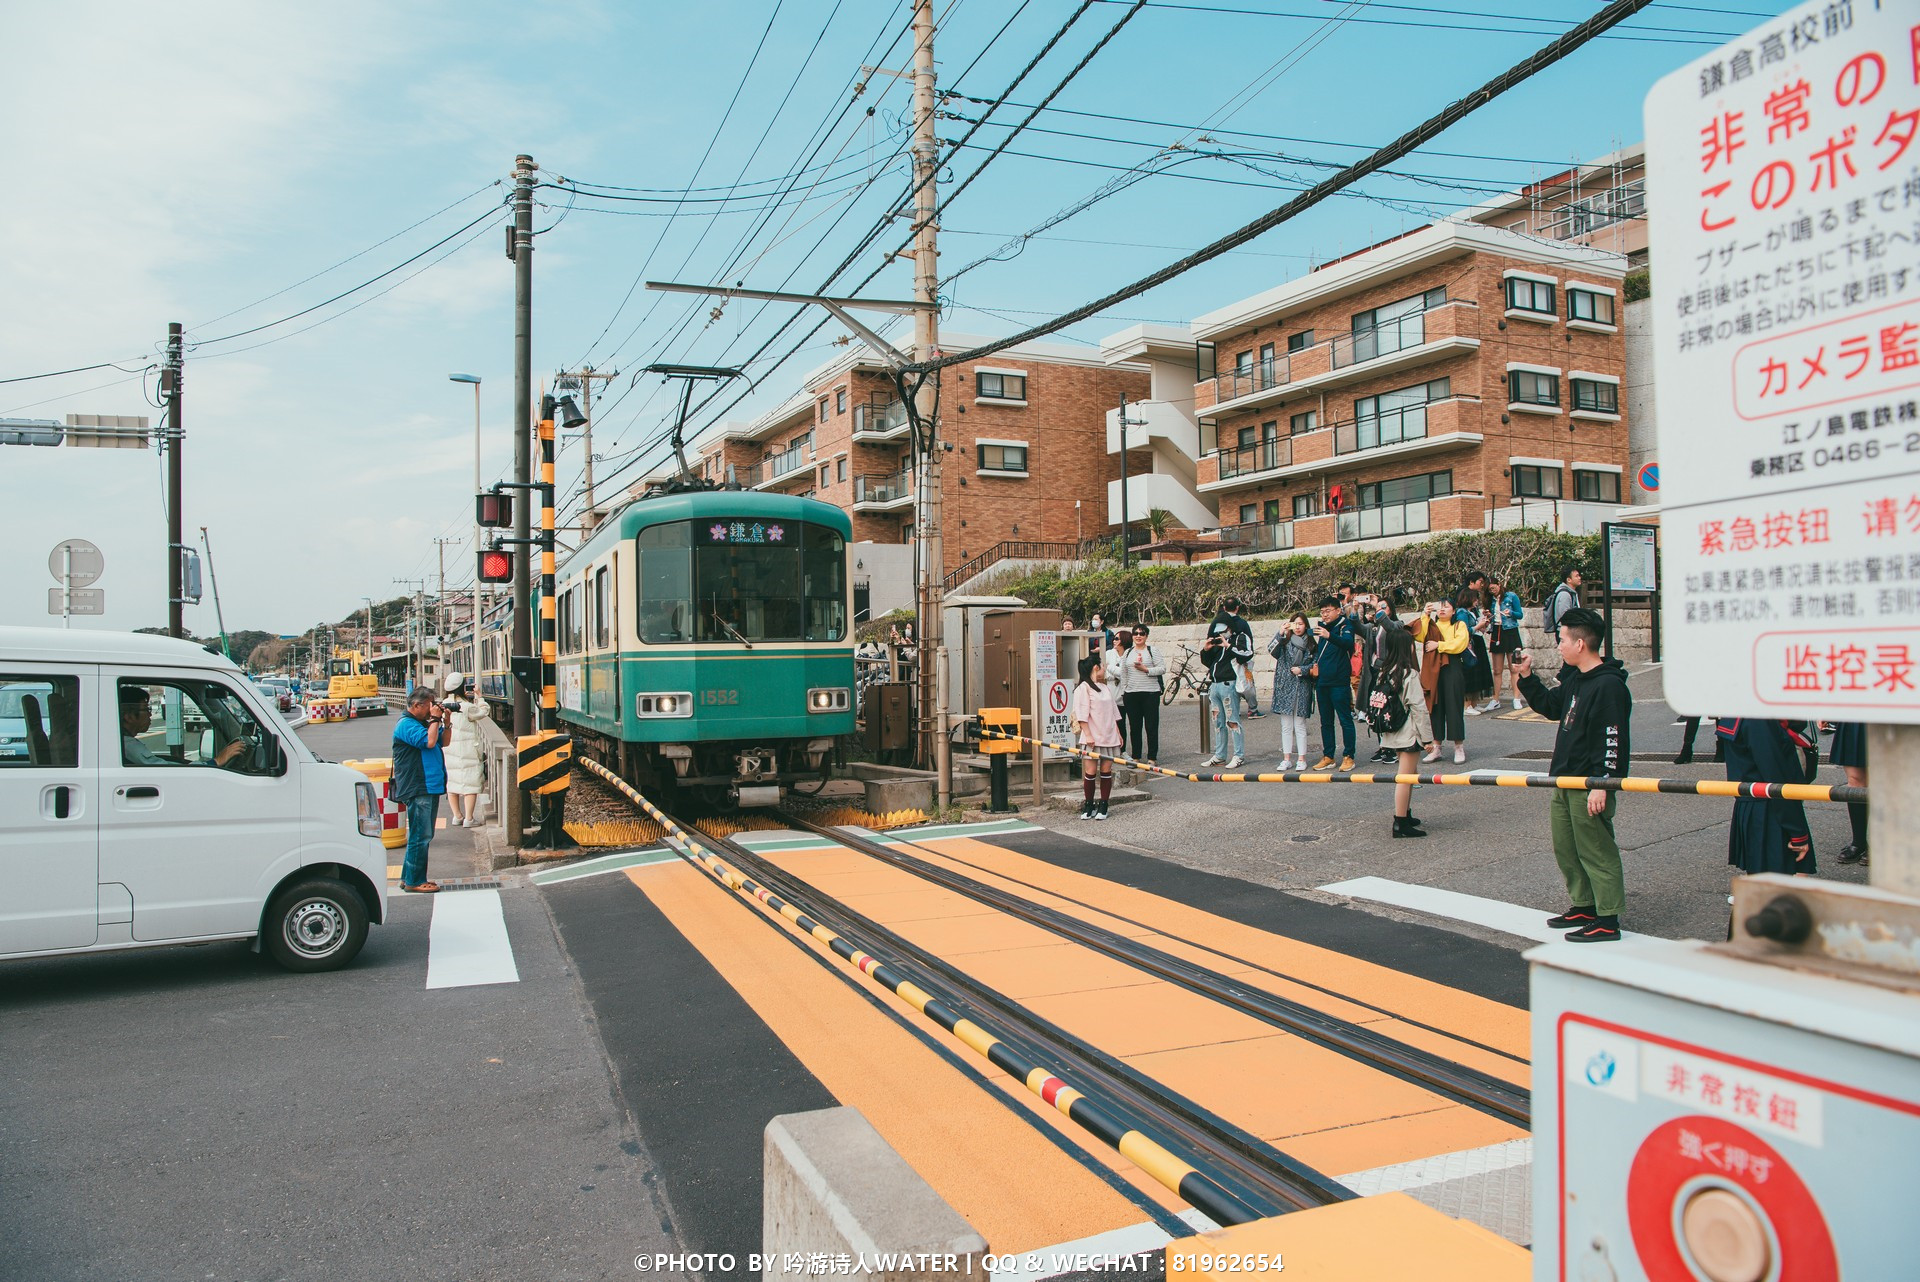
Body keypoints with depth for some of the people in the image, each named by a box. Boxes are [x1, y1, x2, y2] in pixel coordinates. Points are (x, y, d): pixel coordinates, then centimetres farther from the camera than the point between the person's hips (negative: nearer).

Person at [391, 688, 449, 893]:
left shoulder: (424, 723, 17)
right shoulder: (406, 725, -12)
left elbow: (443, 741, 20)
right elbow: (429, 741, -25)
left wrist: (446, 722, 5)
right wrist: (435, 719, -14)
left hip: (430, 787, 10)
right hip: (417, 789, -10)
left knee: (424, 836, 15)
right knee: (420, 836, -8)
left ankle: (408, 877, 24)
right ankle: (413, 881, -1)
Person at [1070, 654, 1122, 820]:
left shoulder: (1105, 688, 19)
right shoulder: (1083, 688, -4)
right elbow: (1082, 714, -11)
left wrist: (1118, 733, 19)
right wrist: (1088, 735, -17)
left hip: (1109, 737, 6)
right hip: (1092, 738, -6)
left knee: (1106, 771, 3)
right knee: (1090, 772, -5)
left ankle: (1103, 806, 9)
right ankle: (1089, 805, 7)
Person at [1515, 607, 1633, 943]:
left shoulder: (1609, 685, -19)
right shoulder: (1574, 678, 10)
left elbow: (1612, 741, -22)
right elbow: (1551, 706, 26)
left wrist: (1602, 784, -24)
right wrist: (1526, 676, 18)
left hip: (1590, 785, -10)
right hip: (1565, 780, 10)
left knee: (1596, 852, -2)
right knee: (1565, 848, 17)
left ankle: (1607, 921, 6)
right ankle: (1583, 906, 30)